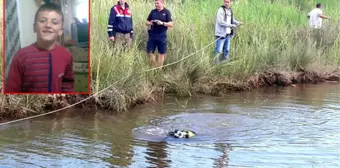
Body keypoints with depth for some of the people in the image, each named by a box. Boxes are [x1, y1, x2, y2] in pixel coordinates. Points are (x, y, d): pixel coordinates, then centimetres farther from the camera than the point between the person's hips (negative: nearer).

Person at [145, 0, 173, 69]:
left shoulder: (167, 12, -2)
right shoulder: (153, 11, 8)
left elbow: (170, 24, -7)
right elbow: (147, 22, 14)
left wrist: (162, 23, -22)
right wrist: (149, 23, -9)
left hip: (162, 36, -3)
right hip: (152, 35, 3)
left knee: (162, 53, 4)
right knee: (149, 52, 3)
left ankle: (159, 68, 16)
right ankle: (153, 67, 19)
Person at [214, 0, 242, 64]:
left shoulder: (230, 10, 12)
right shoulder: (221, 10, -13)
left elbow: (232, 19, 24)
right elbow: (221, 22, -20)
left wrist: (238, 22, 4)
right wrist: (232, 25, -20)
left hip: (228, 34, 8)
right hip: (221, 34, -8)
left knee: (226, 50, 15)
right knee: (218, 50, -5)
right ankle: (216, 63, 2)